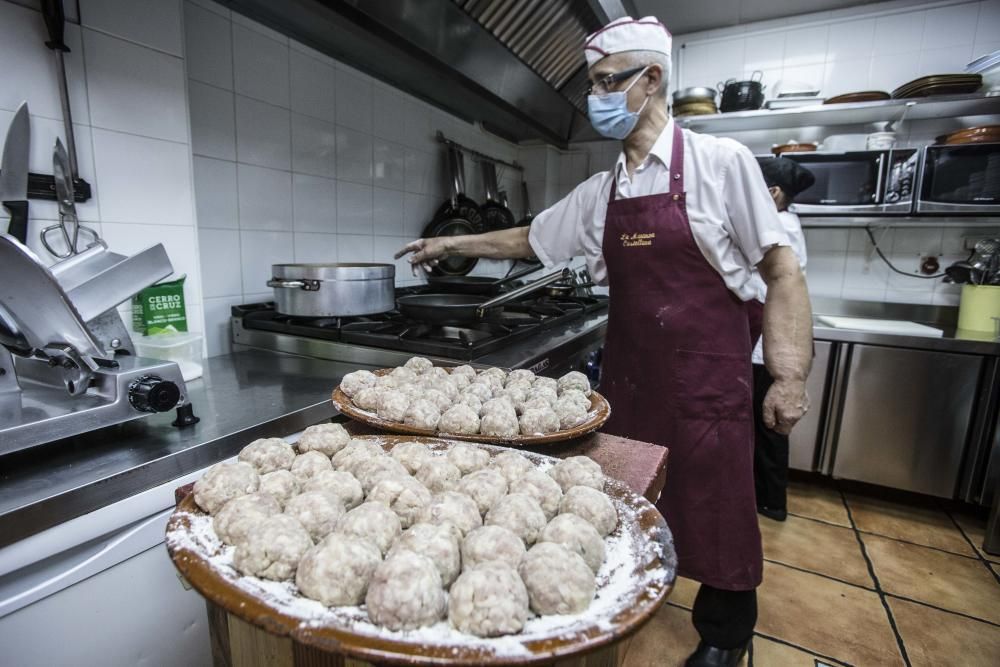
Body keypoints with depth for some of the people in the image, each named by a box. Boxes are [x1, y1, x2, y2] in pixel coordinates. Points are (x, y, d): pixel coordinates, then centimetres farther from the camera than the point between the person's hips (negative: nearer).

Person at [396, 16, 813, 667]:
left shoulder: (720, 162, -7)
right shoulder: (599, 192, 7)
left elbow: (782, 272, -6)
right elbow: (528, 239, 17)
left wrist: (790, 376, -10)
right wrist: (451, 244, 18)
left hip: (709, 374, -4)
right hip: (629, 370, 5)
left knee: (716, 506, 7)